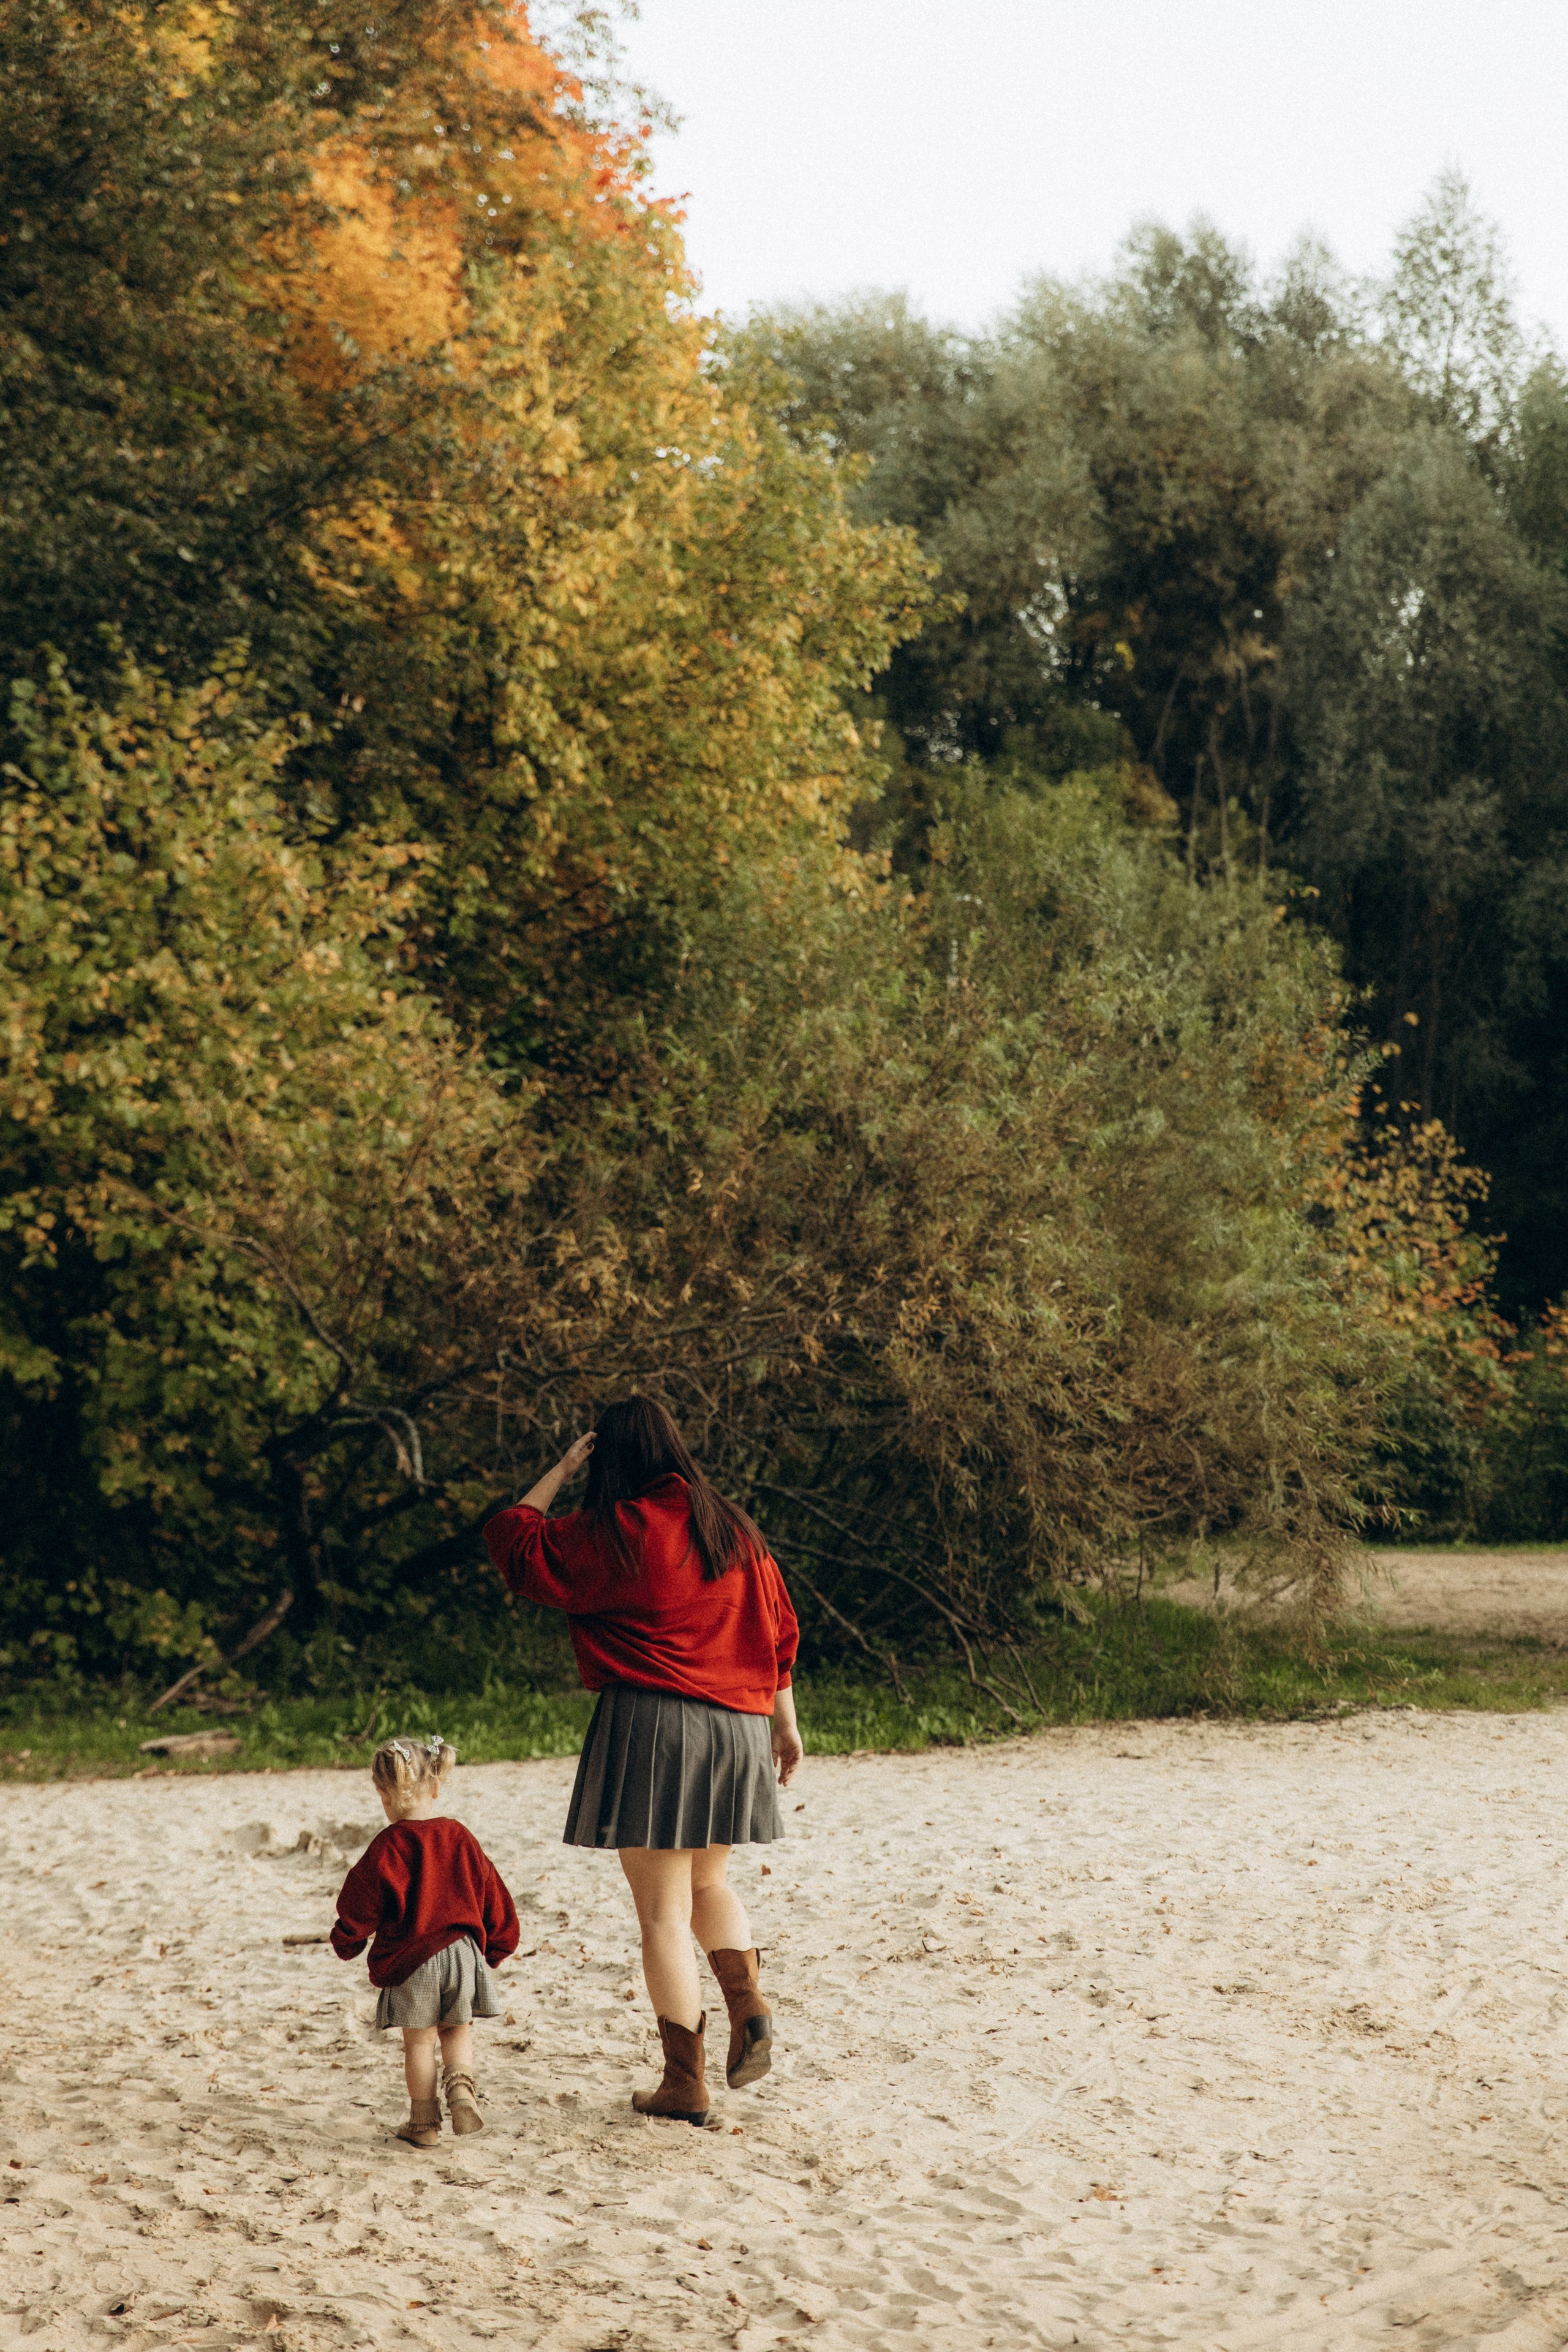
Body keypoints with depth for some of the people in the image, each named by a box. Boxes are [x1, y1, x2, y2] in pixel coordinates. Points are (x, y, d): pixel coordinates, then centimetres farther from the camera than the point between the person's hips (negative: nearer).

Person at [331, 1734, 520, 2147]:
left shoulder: (386, 1848, -10)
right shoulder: (460, 1839, 3)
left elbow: (361, 1907, -4)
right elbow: (493, 1896, 10)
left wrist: (346, 1942, 16)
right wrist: (497, 1948, 23)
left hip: (410, 1959, -3)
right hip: (463, 1951, 3)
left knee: (419, 2040, 9)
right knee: (457, 2029, 19)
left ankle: (424, 2122, 13)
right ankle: (461, 2086, -5)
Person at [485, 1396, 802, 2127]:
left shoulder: (609, 1532, -6)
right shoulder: (734, 1530, 9)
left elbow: (513, 1540, 3)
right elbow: (777, 1634, 12)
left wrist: (561, 1470, 10)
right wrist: (785, 1726, 20)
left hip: (650, 1727, -5)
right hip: (738, 1729, 5)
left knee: (663, 1910, 1)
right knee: (707, 1881, 25)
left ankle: (686, 2082, 3)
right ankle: (748, 2005, 3)